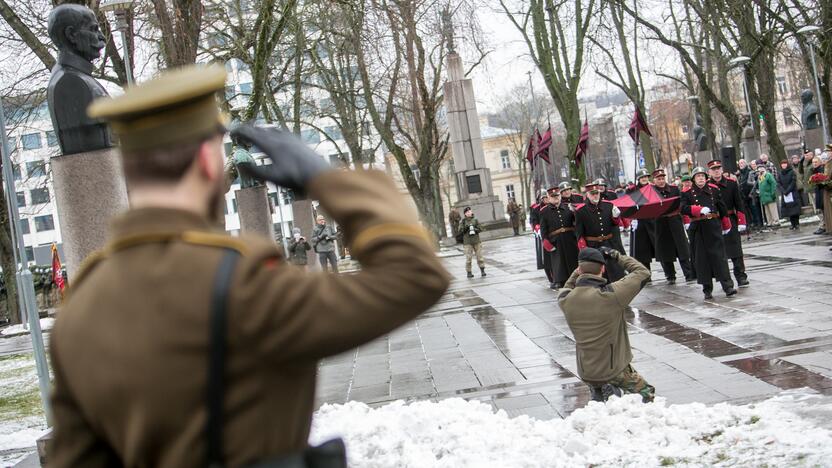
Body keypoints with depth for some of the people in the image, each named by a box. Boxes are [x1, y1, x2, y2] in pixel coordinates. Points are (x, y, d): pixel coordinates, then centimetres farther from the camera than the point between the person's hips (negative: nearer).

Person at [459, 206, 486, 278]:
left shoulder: (475, 220, 9)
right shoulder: (463, 222, 5)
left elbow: (480, 229, 6)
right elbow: (460, 230, -4)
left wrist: (475, 230, -13)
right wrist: (465, 227, -21)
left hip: (476, 240, 2)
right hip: (467, 242, -2)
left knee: (479, 256, 0)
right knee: (468, 257, -4)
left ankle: (482, 270, 8)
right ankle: (469, 272, 3)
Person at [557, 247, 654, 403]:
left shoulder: (565, 301, -13)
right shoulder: (611, 295, -25)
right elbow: (643, 272, -10)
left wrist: (580, 269, 5)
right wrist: (616, 256, -1)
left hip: (585, 373, 5)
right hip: (615, 370, -5)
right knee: (647, 393, 20)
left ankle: (597, 394, 11)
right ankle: (613, 394, -3)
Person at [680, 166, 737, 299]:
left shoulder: (714, 189, 9)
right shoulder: (687, 192, 3)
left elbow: (722, 207, 15)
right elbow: (683, 208, -11)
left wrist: (726, 225, 18)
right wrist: (700, 210, -22)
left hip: (714, 225, 1)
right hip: (698, 229, -1)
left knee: (719, 255, -5)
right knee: (702, 258, 1)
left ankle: (728, 286, -6)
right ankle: (707, 289, 9)